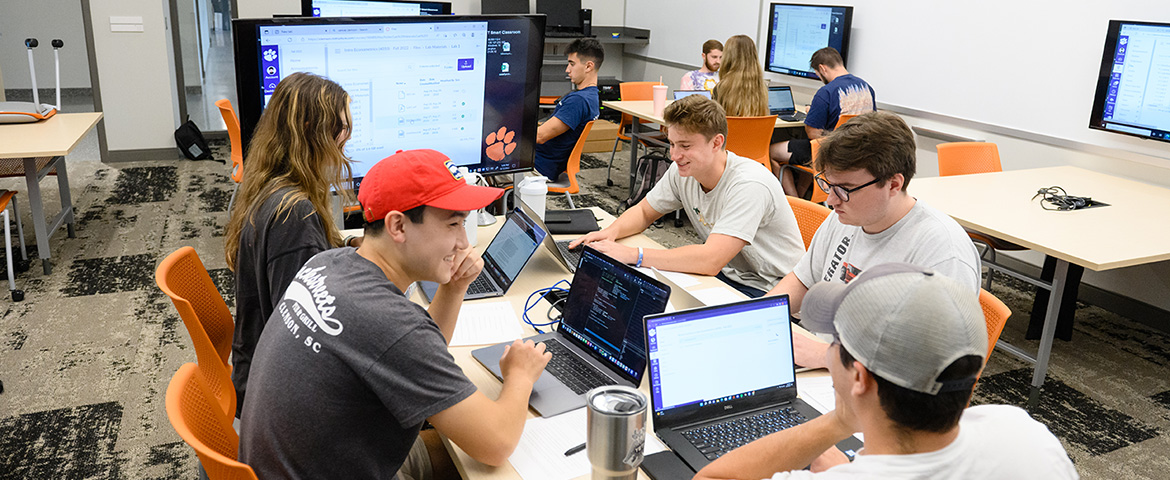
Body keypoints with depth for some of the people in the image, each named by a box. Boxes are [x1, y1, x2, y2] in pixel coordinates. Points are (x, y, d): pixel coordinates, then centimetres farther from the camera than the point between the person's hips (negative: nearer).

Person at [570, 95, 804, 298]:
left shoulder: (749, 185, -29)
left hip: (770, 293, -7)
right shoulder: (682, 171, -5)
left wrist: (632, 254, -35)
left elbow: (710, 261, -36)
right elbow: (644, 212, 10)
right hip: (727, 273, 7)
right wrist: (612, 232, -13)